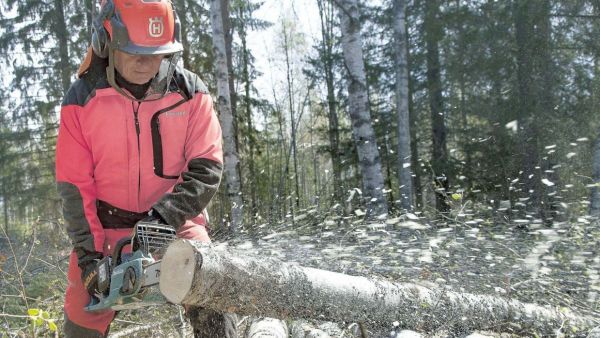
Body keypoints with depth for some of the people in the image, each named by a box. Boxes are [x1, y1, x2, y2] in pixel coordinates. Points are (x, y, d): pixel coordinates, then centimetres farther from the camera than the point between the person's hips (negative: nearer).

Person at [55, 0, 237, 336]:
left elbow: (207, 168, -12)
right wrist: (87, 253, -14)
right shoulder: (82, 99, -8)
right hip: (106, 226, 1)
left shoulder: (191, 93, -8)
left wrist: (164, 215, -24)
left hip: (175, 219, 0)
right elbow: (74, 186, -7)